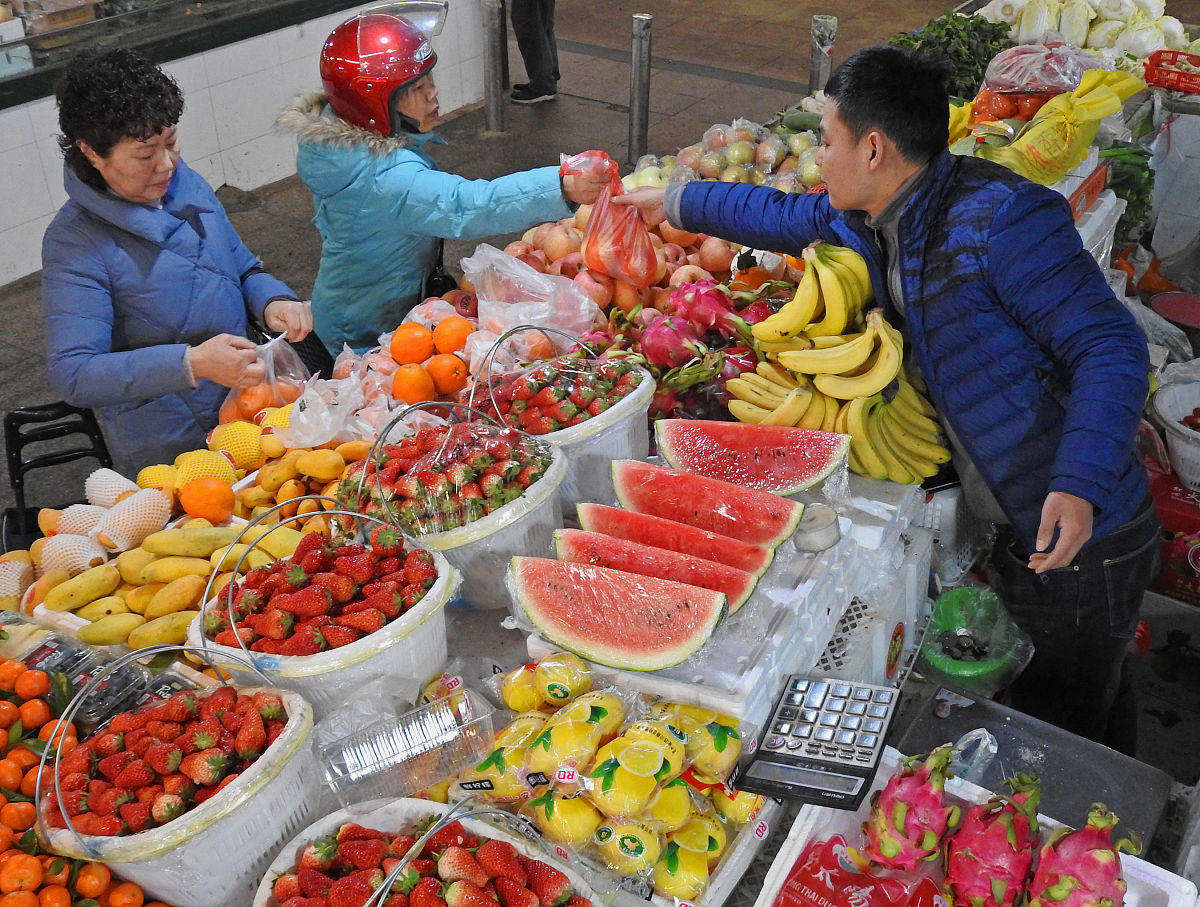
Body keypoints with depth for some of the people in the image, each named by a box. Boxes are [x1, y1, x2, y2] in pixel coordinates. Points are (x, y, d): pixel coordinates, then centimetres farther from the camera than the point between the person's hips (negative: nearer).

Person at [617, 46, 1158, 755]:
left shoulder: (1000, 217, -23)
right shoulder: (866, 223, 3)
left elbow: (1112, 346, -22)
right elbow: (779, 213, 22)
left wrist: (1078, 486, -34)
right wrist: (665, 200, 32)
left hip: (1077, 534, -8)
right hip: (1017, 529, 8)